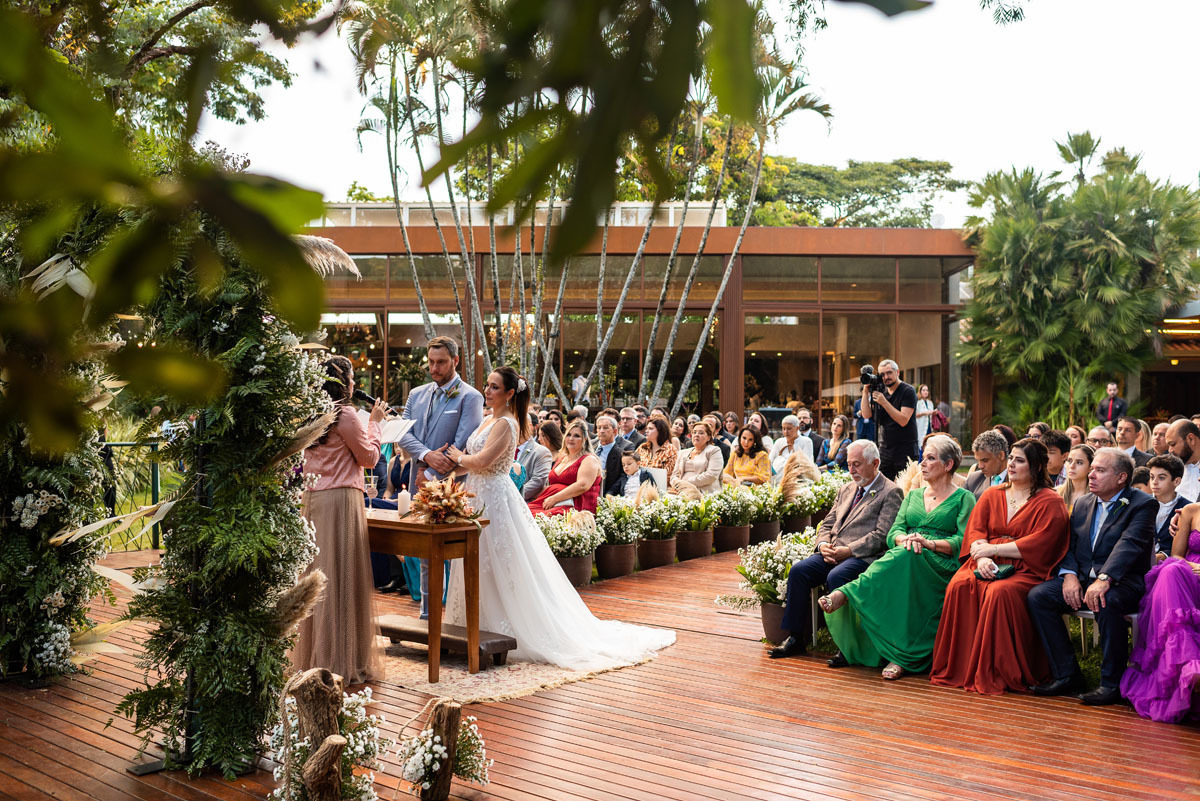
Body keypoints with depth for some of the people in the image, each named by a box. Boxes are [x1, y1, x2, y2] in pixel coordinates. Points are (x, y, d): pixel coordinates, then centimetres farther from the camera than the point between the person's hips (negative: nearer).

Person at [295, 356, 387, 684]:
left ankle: (311, 655, 20)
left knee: (316, 572, 12)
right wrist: (374, 422, 9)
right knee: (342, 575, -3)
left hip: (312, 498, 8)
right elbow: (369, 457, -3)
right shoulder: (345, 414, -11)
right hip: (340, 499, -8)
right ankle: (341, 661, 1)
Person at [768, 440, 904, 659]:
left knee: (836, 576, -35)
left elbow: (882, 536, -11)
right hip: (833, 554, 7)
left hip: (864, 557, -7)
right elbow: (828, 523, 23)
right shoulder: (846, 490, 24)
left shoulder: (891, 492, -1)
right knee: (798, 570, -16)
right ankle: (795, 638, -9)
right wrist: (823, 544, 0)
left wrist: (848, 550, -17)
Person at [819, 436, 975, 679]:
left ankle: (845, 594, -41)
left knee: (906, 559, -39)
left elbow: (964, 541, -4)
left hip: (942, 566, -4)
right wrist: (905, 539, -11)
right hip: (905, 562, 4)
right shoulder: (913, 495, 26)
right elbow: (894, 532, 14)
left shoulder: (963, 498, 10)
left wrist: (929, 543, -19)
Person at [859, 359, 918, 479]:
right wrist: (866, 392, -3)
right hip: (885, 450, 6)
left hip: (905, 451, -5)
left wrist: (884, 402, -20)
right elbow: (867, 415, 4)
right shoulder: (881, 392, 12)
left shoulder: (908, 391, -6)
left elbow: (903, 420, -16)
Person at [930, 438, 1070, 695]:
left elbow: (1039, 544, -9)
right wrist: (981, 557, -12)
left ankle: (995, 675, -27)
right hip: (986, 567, 4)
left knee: (1000, 593, -36)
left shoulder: (1050, 502, 4)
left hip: (1025, 569, -4)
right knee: (959, 586, -27)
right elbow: (975, 530, 9)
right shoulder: (991, 495, 21)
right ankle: (958, 668, -22)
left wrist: (993, 549, -12)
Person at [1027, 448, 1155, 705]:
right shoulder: (1082, 505, 17)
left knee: (1106, 603, -39)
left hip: (1123, 581, -6)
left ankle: (1112, 682, -22)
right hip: (1082, 577, 7)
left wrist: (1104, 579, -36)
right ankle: (1066, 675, -9)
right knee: (1038, 595, -15)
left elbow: (1129, 545, -21)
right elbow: (1069, 546, 12)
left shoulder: (1142, 505, -4)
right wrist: (1069, 575, -11)